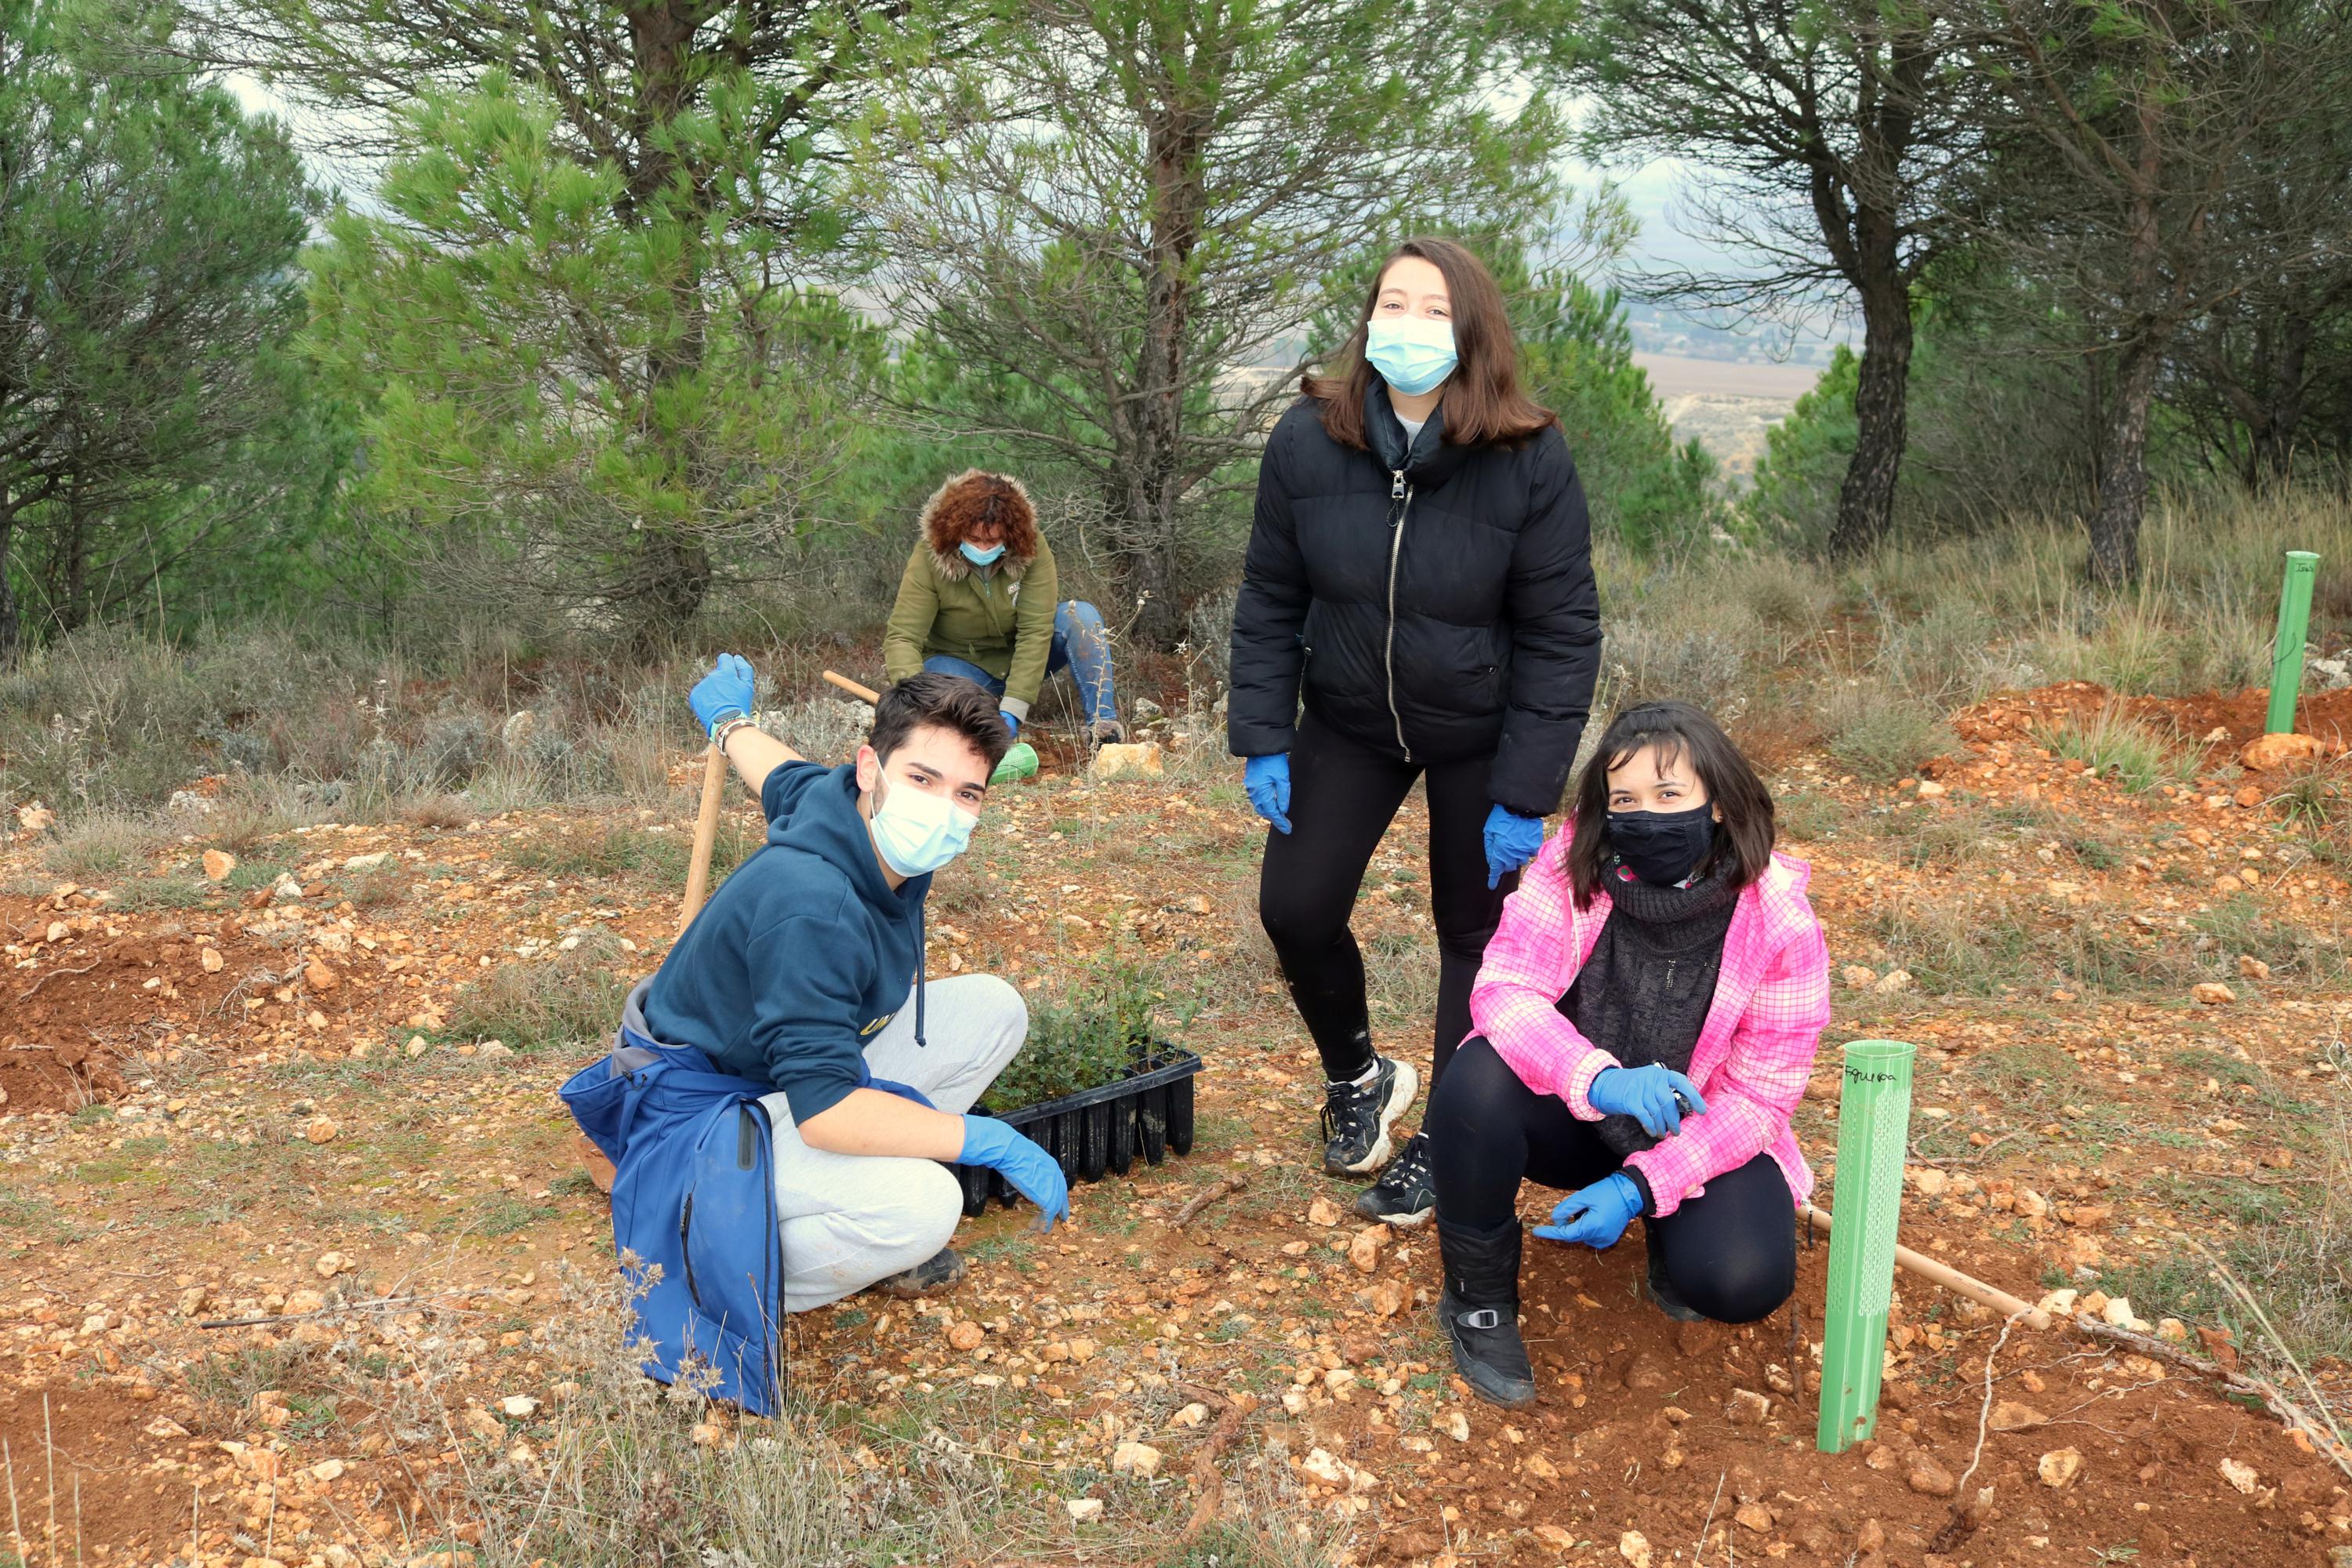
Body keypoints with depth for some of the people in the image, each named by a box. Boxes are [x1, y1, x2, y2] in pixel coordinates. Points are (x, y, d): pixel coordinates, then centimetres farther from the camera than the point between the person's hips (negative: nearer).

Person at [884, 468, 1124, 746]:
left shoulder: (1031, 547, -23)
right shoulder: (928, 559, -24)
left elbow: (1036, 631, -26)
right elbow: (902, 638, -26)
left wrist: (1012, 710, -34)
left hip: (1024, 659, 1)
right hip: (961, 662, -1)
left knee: (1081, 615, -26)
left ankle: (1103, 721, -26)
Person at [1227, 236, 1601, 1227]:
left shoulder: (1530, 461, -21)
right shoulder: (1307, 441, -14)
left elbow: (1561, 636, -15)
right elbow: (1270, 600, -3)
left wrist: (1526, 793, -16)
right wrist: (1262, 741, -6)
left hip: (1481, 735, -2)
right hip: (1349, 720, 2)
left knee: (1475, 932, 7)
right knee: (1295, 908, -3)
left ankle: (1447, 1143, 26)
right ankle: (1358, 1079, 27)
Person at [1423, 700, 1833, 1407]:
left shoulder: (1781, 924, -19)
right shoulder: (1572, 865, -16)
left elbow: (1757, 1097, -15)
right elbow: (1504, 990, -24)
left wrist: (1639, 1187, -27)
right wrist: (1599, 1078, -43)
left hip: (1696, 1135, -1)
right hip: (1571, 1114, 1)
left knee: (1744, 1280, -28)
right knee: (1477, 1083, -32)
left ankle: (1669, 1227, 11)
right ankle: (1479, 1299, -8)